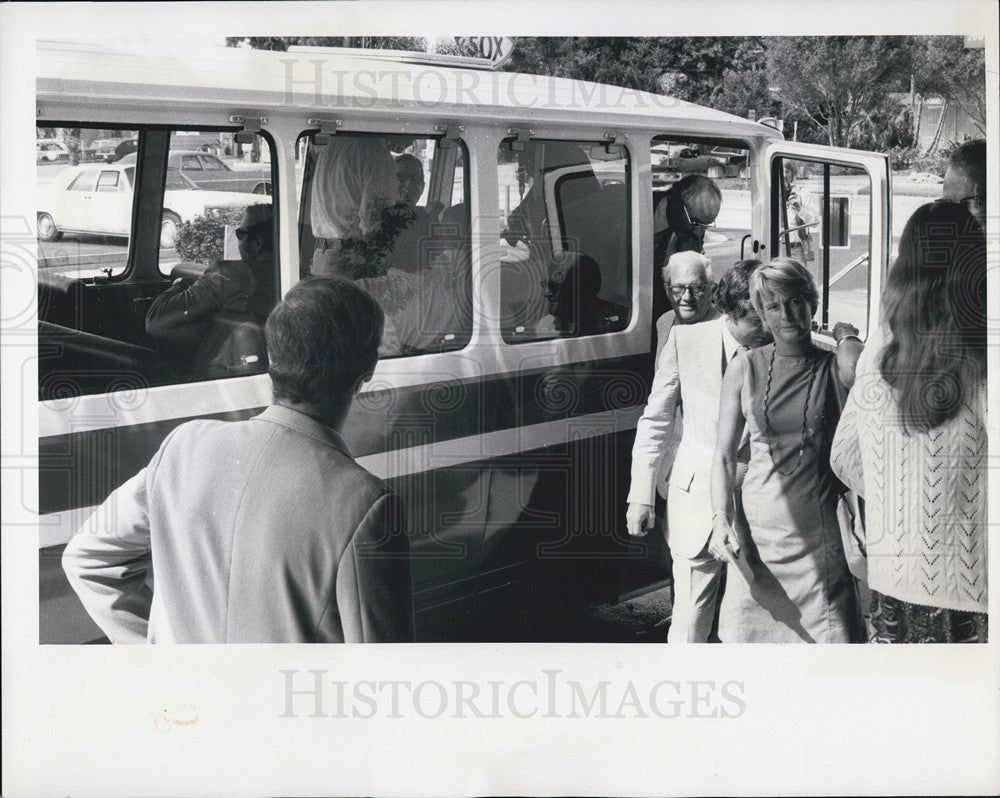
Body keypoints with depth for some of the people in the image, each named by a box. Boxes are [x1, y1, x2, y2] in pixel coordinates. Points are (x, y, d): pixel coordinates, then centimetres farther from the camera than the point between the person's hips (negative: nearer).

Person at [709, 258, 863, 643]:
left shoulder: (837, 368, 1)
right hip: (757, 527, 2)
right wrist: (720, 519, -5)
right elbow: (724, 454, 6)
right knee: (750, 631, 4)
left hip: (820, 530, -1)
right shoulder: (745, 369, 4)